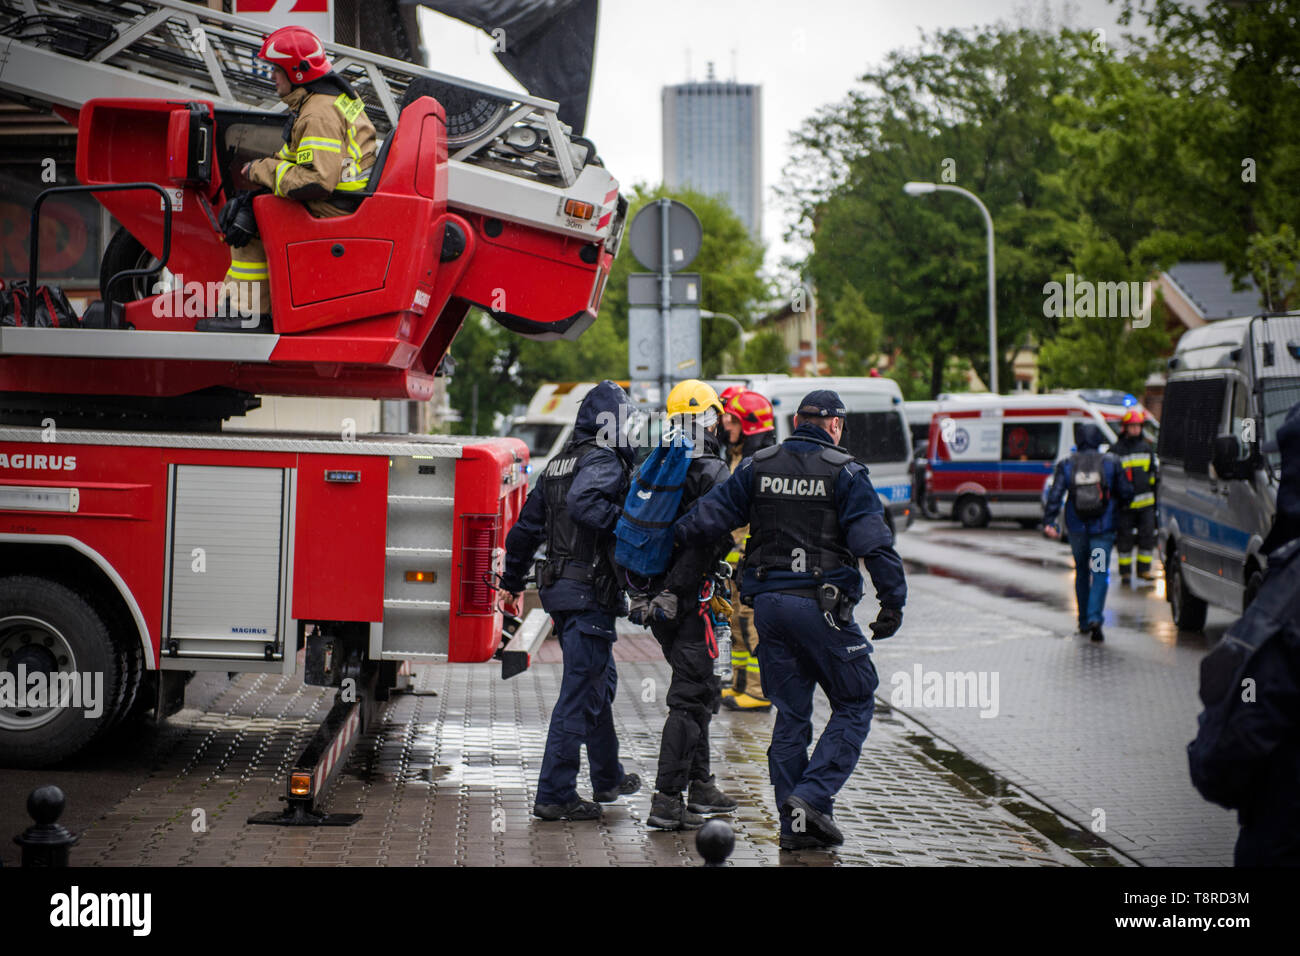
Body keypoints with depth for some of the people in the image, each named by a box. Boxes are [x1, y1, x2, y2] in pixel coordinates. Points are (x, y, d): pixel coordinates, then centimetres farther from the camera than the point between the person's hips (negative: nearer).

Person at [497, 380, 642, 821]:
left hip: (560, 586, 10)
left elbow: (526, 527, 20)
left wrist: (511, 582, 26)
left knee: (600, 680, 22)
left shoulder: (559, 463, 16)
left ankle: (608, 778, 36)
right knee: (580, 691, -6)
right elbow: (583, 504, -33)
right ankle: (555, 794, -4)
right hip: (590, 591, -10)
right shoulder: (604, 462, -11)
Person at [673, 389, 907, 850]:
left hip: (768, 602, 5)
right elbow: (874, 541, -10)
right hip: (821, 604, -5)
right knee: (855, 704, 7)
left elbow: (705, 517, 3)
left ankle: (793, 824, 11)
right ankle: (812, 797, -8)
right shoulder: (844, 473, -4)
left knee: (790, 712, 11)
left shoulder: (757, 467, 8)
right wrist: (893, 601, -6)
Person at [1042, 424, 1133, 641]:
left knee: (1082, 572, 17)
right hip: (1103, 528, -2)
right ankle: (1095, 617, -23)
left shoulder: (1066, 465, 2)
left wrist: (1048, 522, -12)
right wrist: (1116, 506, 23)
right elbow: (1126, 494, 2)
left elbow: (1055, 495, -8)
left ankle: (1084, 622, 23)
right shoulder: (1111, 463, 0)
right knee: (1100, 574, -3)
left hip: (1077, 528, 2)